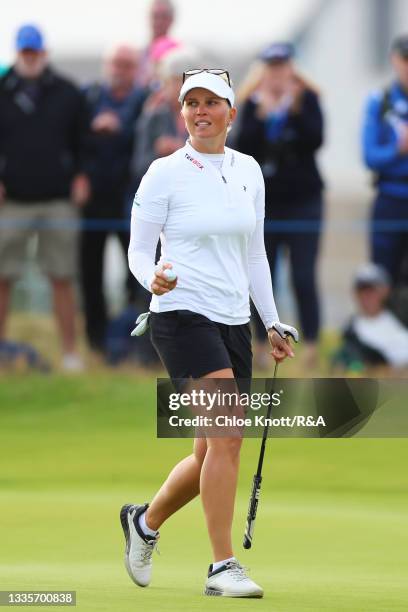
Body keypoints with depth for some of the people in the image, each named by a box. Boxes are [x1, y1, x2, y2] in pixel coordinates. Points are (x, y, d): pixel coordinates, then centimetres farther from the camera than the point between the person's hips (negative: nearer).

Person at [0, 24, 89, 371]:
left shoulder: (67, 94, 7)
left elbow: (81, 141, 12)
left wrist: (81, 176, 0)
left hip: (58, 201, 0)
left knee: (62, 279, 2)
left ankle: (71, 352, 6)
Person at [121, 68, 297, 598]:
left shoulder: (249, 171, 11)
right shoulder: (166, 173, -4)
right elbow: (139, 249, -2)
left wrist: (272, 322, 16)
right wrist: (153, 277, -24)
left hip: (234, 321, 6)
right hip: (182, 315, -6)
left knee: (211, 455, 7)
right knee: (229, 431, -21)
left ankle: (145, 521, 34)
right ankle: (222, 568, -17)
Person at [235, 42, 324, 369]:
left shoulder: (306, 98, 1)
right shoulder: (252, 103, 5)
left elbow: (315, 140, -13)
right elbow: (242, 146, -7)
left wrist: (296, 109, -23)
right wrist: (262, 115, -18)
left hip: (303, 201, -2)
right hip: (264, 201, 2)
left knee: (304, 278, -7)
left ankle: (311, 346, -5)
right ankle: (261, 345, 10)